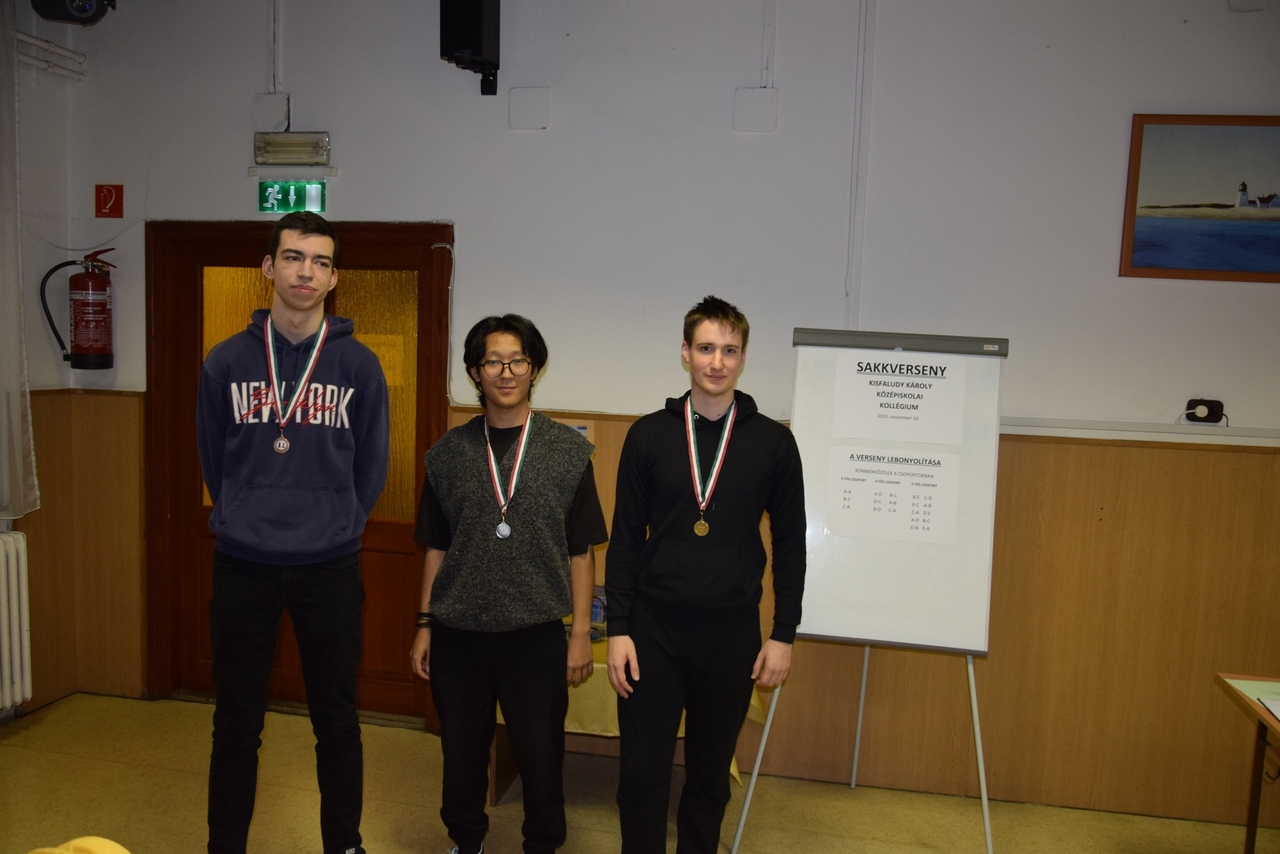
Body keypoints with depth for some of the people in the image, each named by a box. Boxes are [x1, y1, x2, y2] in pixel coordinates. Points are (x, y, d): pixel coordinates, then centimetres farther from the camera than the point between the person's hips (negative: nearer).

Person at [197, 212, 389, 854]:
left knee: (336, 719, 12)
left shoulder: (359, 366, -2)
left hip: (331, 569, 0)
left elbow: (370, 469, 4)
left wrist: (336, 530, 7)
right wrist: (246, 524, 9)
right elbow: (213, 462, 7)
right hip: (242, 565, 1)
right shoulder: (226, 362, 0)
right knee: (237, 722, 12)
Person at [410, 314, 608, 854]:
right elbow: (437, 548, 9)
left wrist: (582, 632, -2)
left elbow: (580, 551, 0)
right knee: (461, 751, 15)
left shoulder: (568, 451, -2)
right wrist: (425, 625, 7)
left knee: (541, 757, 8)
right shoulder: (449, 452, 3)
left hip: (536, 633, -2)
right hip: (457, 632, 2)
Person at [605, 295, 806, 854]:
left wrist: (783, 634, 1)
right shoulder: (649, 435, 0)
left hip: (732, 633, 0)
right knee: (642, 772, 5)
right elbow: (626, 539, 1)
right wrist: (617, 628, -3)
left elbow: (790, 544, 4)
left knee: (710, 774, 15)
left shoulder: (773, 441, -1)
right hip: (654, 628, 0)